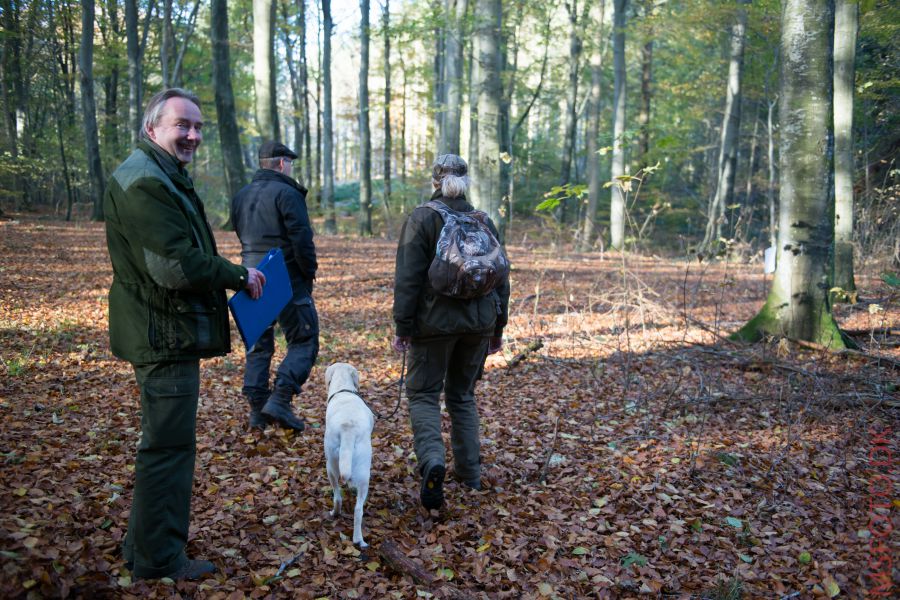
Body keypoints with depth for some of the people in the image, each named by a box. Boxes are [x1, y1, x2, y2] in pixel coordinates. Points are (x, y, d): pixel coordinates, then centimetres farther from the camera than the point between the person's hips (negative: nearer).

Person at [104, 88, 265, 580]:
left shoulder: (164, 177, 18)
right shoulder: (144, 183, -19)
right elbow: (176, 266, -26)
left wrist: (228, 277, 9)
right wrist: (238, 276, -14)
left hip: (170, 333, 12)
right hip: (165, 336, -12)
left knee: (165, 443, 21)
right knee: (168, 446, -1)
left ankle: (146, 548, 35)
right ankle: (159, 560, 12)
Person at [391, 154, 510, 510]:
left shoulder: (421, 218, -6)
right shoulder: (484, 221, 7)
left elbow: (407, 278, -11)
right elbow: (500, 278, 10)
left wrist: (402, 326, -6)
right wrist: (498, 327, 18)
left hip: (434, 322, -4)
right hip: (478, 324, 4)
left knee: (423, 393, 5)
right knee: (463, 395, 17)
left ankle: (432, 460, -18)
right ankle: (469, 471, 20)